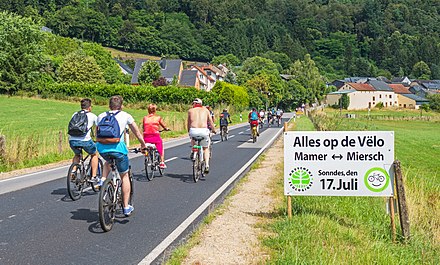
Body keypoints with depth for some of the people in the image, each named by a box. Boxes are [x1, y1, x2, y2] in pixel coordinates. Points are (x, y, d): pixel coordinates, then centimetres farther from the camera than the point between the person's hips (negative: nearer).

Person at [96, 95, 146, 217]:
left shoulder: (101, 116, 17)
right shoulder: (125, 115, 10)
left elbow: (97, 135, 22)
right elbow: (137, 132, 19)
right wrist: (143, 145, 33)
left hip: (102, 148, 3)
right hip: (118, 147, -3)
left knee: (108, 161, 40)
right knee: (124, 176, 15)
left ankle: (102, 180, 15)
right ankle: (126, 207, 17)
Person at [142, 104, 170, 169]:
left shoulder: (145, 118, 8)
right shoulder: (158, 117, 3)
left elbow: (143, 128, 11)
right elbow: (164, 126, 13)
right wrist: (167, 129, 34)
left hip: (146, 137, 2)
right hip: (155, 136, -2)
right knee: (161, 147, 25)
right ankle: (162, 162, 21)